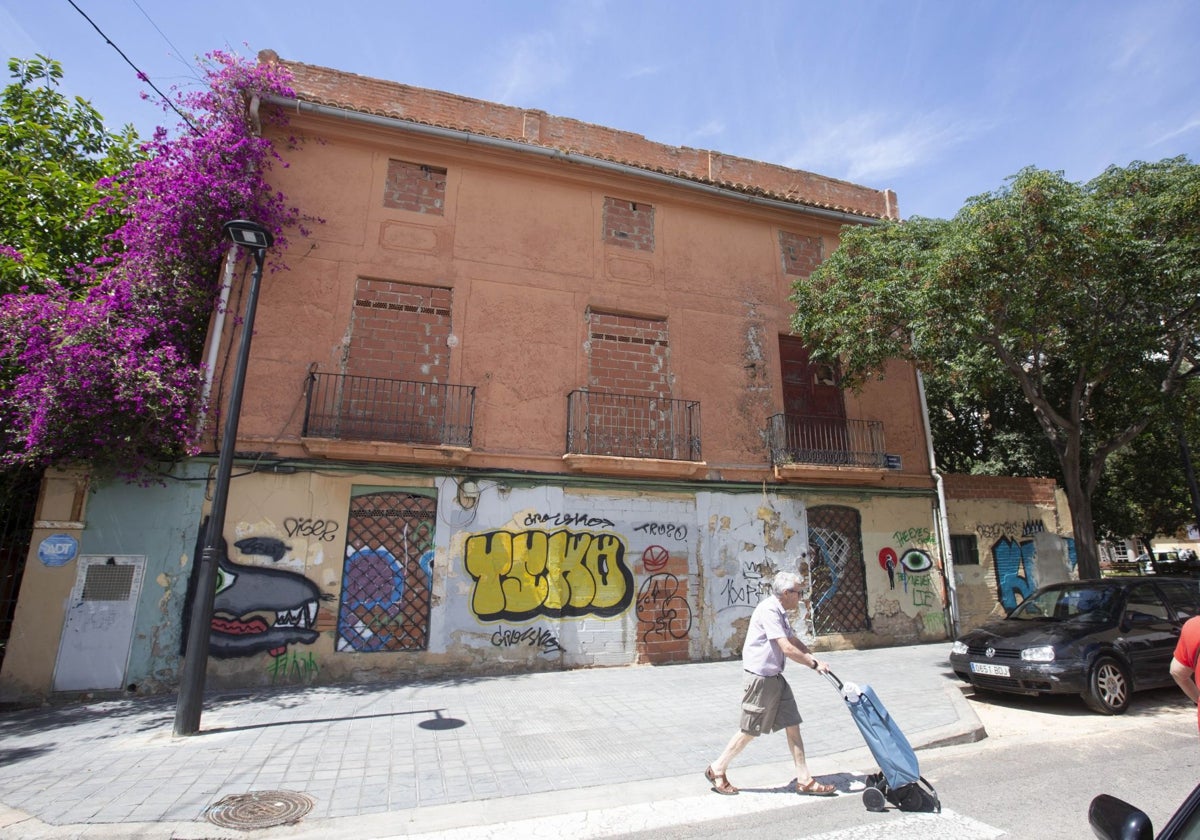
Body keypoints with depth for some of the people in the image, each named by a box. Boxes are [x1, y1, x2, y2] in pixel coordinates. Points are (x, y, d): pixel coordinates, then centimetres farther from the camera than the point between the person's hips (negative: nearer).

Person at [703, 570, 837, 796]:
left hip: (775, 678, 9)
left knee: (792, 725, 9)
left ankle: (804, 779, 19)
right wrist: (814, 664, -14)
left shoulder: (779, 612, 12)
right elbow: (787, 649, -24)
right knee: (750, 731, 3)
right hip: (760, 679, -9)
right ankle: (717, 770, 19)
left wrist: (814, 658, 3)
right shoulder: (769, 610, -22)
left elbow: (794, 640, 18)